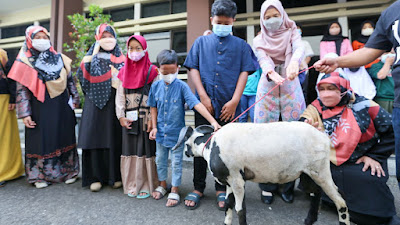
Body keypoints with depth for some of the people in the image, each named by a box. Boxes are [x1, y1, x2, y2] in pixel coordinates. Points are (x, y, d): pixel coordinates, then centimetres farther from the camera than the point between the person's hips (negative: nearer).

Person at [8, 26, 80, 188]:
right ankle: (40, 175, 23)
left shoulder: (59, 58, 7)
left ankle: (68, 171, 23)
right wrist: (25, 114, -9)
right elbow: (21, 90, -4)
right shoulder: (25, 62, -1)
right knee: (41, 140, 5)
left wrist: (75, 99, 8)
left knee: (64, 137, 9)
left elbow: (70, 80, 13)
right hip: (40, 109, -2)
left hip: (62, 108, 3)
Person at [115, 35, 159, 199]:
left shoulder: (151, 70, 0)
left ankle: (146, 186, 13)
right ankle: (132, 185, 22)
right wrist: (121, 116, -1)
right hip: (129, 119, 4)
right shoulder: (124, 71, 14)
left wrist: (152, 119, -14)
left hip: (145, 118, -4)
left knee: (145, 150, 0)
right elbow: (120, 95, 10)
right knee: (130, 151, 8)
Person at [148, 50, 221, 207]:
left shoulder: (181, 86, -15)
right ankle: (162, 185, 41)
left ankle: (174, 191, 27)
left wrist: (213, 121, -33)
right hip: (161, 132, 4)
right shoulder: (156, 86, -3)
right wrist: (154, 127, 2)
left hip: (176, 133, -4)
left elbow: (197, 104, -24)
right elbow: (153, 107, 7)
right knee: (160, 160, 19)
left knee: (176, 162, 9)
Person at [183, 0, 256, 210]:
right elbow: (193, 68, 6)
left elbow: (244, 72, 3)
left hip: (228, 105, 0)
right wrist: (203, 96, -6)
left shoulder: (241, 45, 12)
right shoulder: (201, 41, 14)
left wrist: (234, 101, -8)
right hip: (204, 103, 1)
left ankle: (221, 189, 23)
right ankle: (198, 187, 22)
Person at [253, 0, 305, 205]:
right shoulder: (259, 40, 10)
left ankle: (288, 186, 10)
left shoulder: (291, 32, 9)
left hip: (291, 87, 0)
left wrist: (294, 61, -38)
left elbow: (299, 48, -13)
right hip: (268, 86, 0)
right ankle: (267, 186, 7)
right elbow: (263, 60, -10)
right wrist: (272, 74, -33)